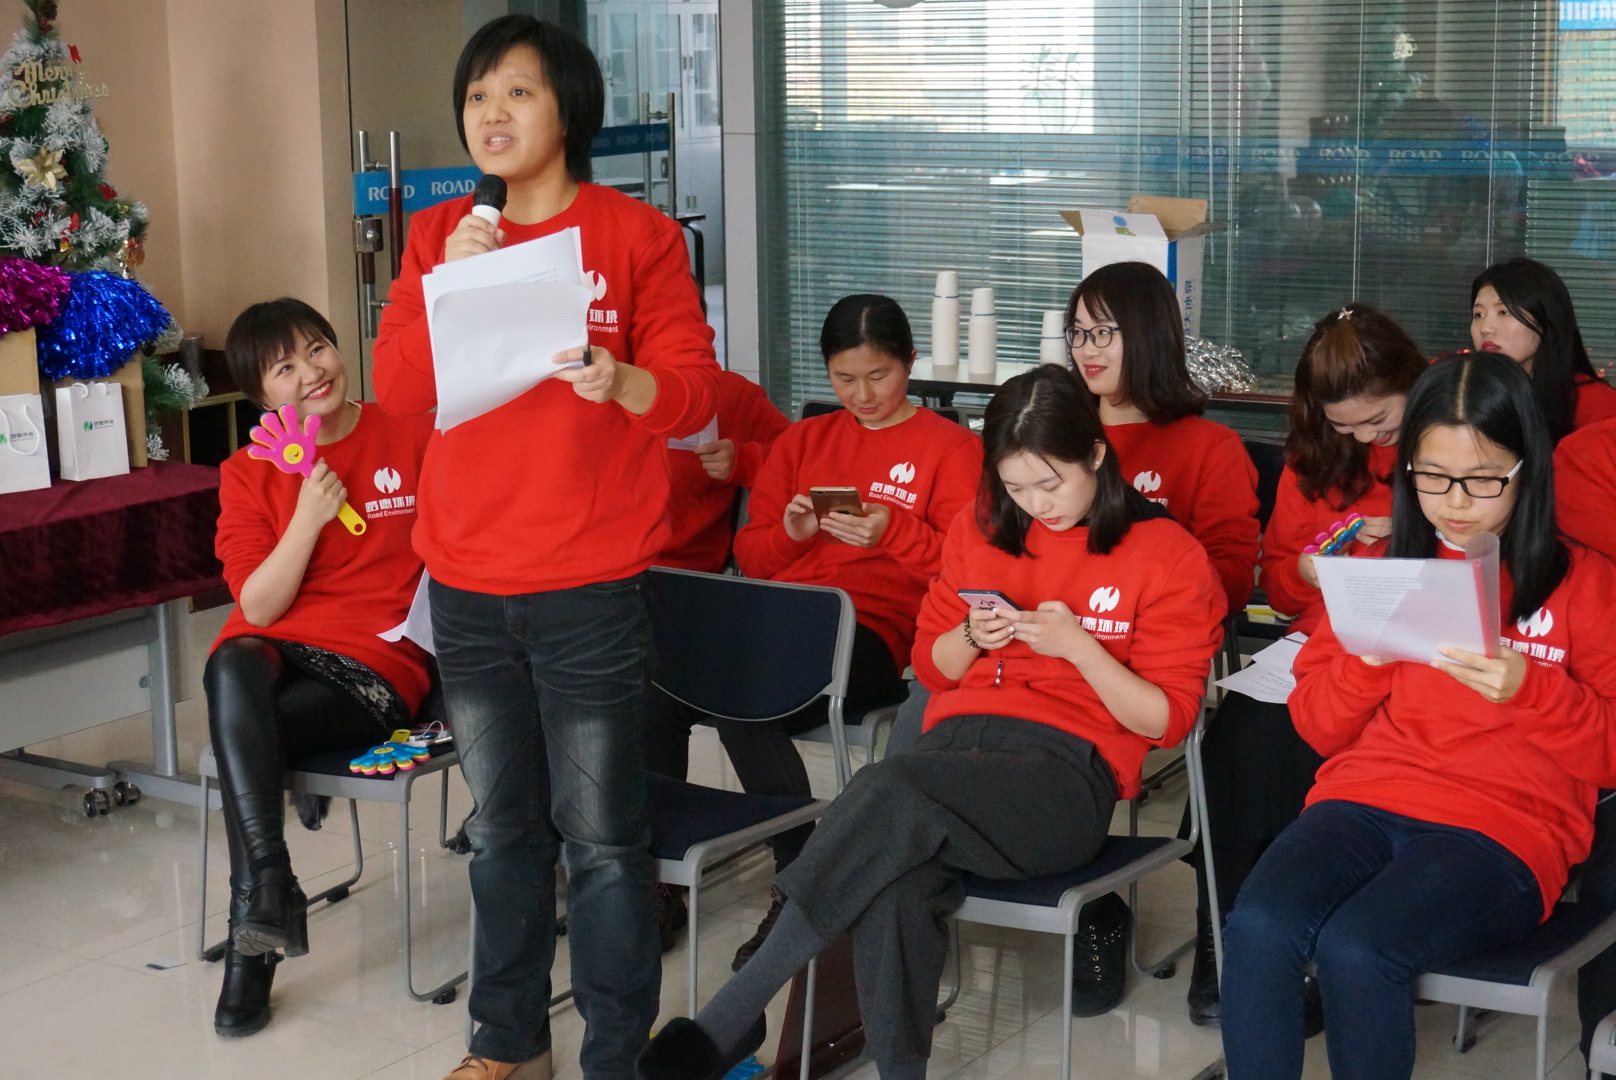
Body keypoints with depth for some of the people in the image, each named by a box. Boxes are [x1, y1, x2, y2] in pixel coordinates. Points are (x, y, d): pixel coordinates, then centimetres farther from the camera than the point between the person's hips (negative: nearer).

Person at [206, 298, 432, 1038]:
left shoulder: (415, 436, 4)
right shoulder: (248, 476, 7)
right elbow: (258, 608, -1)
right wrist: (308, 518, -13)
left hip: (379, 665, -2)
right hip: (278, 649, 2)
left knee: (240, 736, -30)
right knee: (232, 670, -36)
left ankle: (251, 931, -19)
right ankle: (267, 888, -37)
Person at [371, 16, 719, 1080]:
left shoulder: (638, 233, -3)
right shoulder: (440, 234, 9)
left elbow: (693, 389, -7)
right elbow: (395, 385, 1)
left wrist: (622, 381, -28)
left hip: (591, 584, -4)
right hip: (467, 581, 4)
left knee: (600, 832, -1)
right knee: (500, 823, 16)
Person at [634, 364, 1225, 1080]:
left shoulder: (1167, 555, 4)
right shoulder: (982, 529, 17)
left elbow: (1166, 719, 3)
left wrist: (1078, 646, -11)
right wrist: (972, 638, 1)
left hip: (1070, 773, -4)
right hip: (957, 745, 4)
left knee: (890, 792, -34)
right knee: (893, 882, -35)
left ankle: (736, 1013, -29)